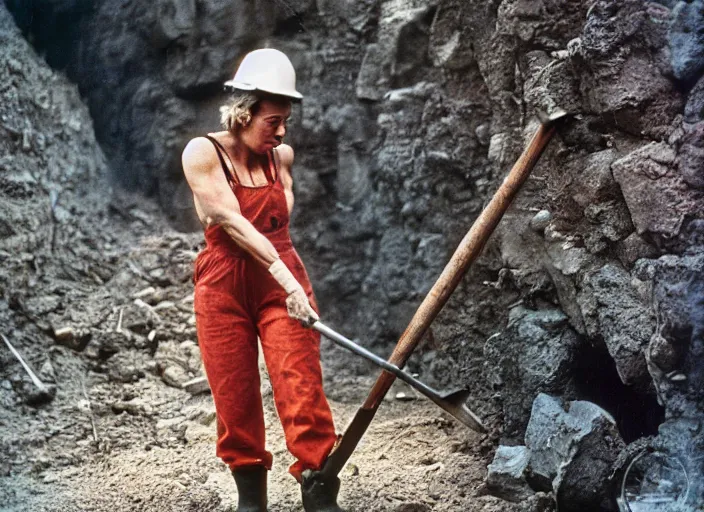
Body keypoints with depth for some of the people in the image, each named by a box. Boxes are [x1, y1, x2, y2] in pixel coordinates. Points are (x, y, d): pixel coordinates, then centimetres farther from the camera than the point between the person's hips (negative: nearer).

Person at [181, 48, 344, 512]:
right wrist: (283, 276, -24)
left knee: (303, 389, -9)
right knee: (235, 399, 3)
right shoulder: (203, 153, -6)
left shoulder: (282, 156, 6)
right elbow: (231, 221, -16)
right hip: (224, 287, -2)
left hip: (283, 282, 2)